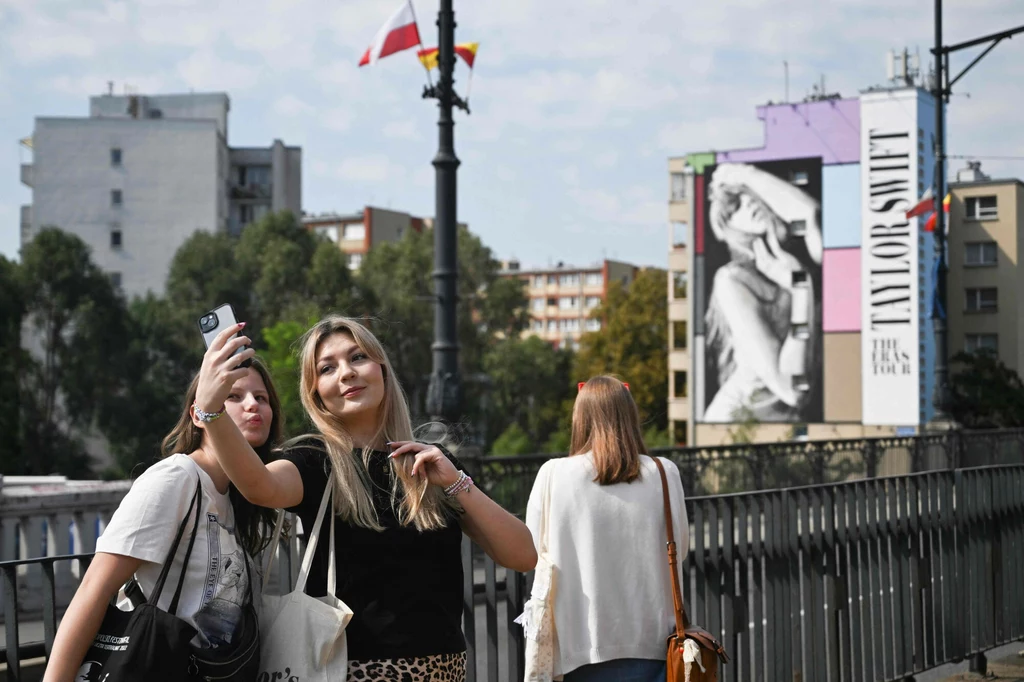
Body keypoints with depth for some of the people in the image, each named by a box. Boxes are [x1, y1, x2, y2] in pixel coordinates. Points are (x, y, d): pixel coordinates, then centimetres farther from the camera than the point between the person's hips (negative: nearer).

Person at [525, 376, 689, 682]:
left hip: (580, 643, -1)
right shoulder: (663, 474, -4)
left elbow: (533, 551, 3)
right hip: (649, 641, 1)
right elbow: (679, 547, 8)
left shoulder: (552, 476, -7)